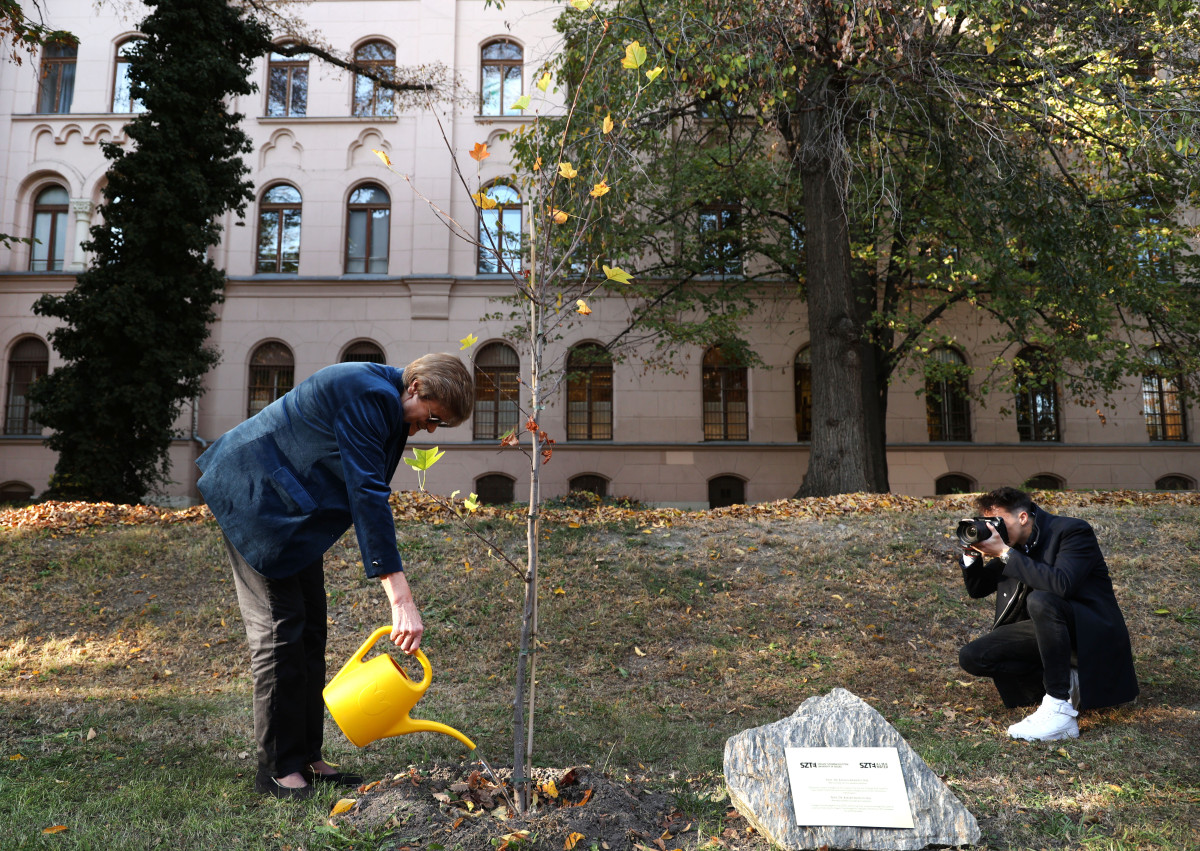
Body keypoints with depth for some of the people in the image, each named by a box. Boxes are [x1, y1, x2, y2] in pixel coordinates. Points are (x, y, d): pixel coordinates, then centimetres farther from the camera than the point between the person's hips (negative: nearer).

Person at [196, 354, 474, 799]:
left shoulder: (382, 397, 4)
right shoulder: (368, 395, -28)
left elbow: (367, 491, 13)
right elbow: (368, 496, -34)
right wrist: (401, 600, -37)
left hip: (291, 504, 10)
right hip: (254, 496, -10)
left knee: (310, 628, 8)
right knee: (279, 628, -8)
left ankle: (306, 757, 16)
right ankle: (277, 767, 4)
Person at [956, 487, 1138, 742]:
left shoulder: (1072, 531, -16)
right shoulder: (1012, 543, 3)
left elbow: (1061, 584, -35)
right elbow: (977, 588, 10)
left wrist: (1005, 553, -32)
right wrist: (971, 551, -9)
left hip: (1092, 628, -7)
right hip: (1046, 628, 7)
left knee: (1041, 600, -39)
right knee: (971, 657, -12)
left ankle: (1060, 709, -31)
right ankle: (1068, 681, -5)